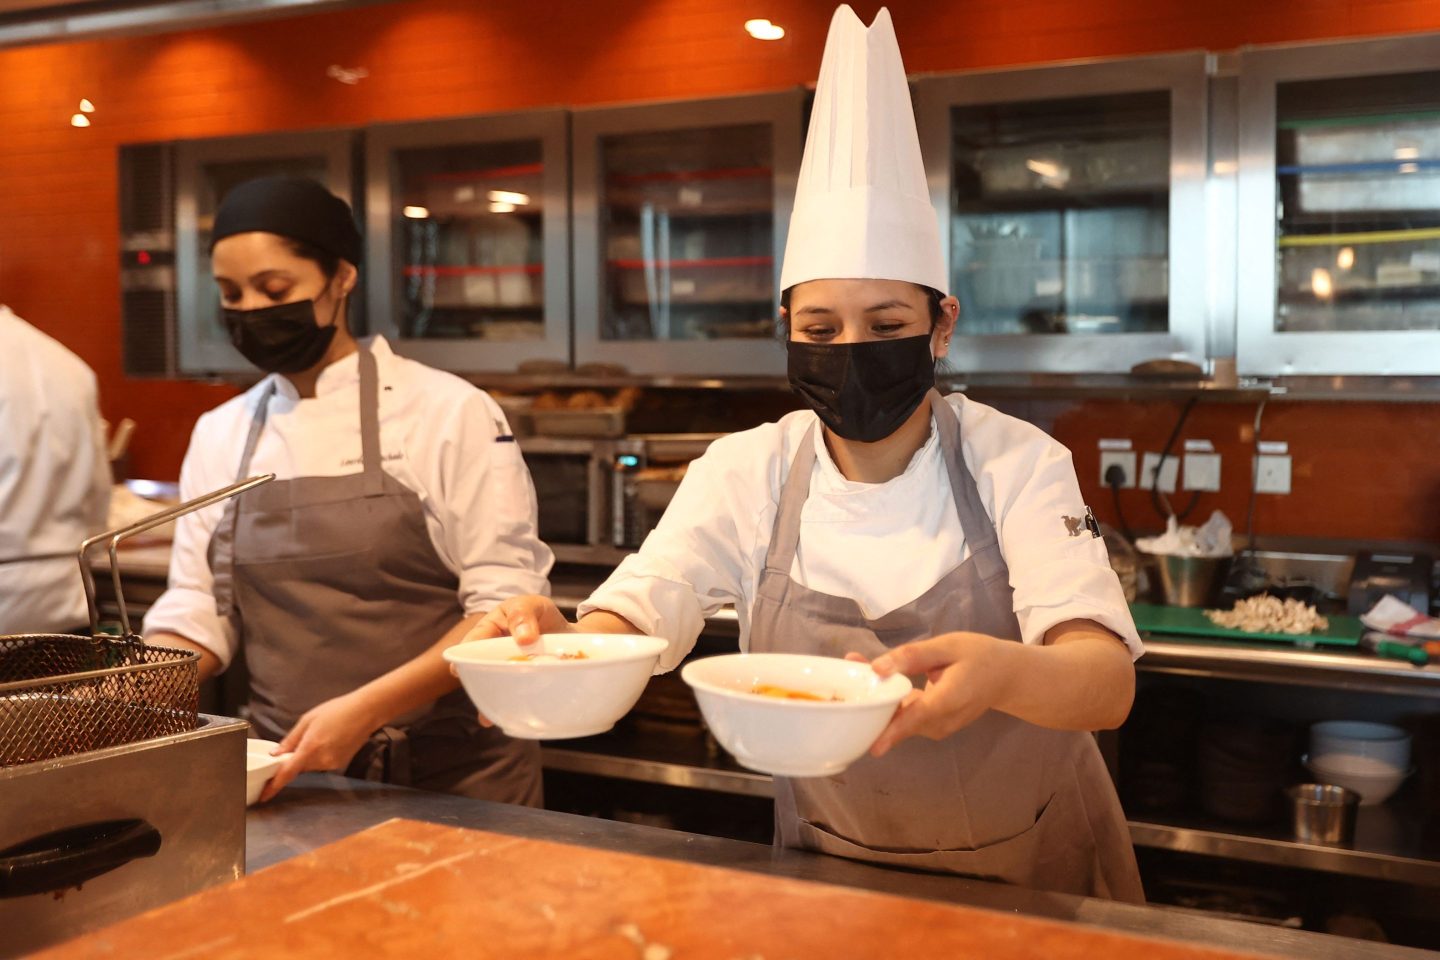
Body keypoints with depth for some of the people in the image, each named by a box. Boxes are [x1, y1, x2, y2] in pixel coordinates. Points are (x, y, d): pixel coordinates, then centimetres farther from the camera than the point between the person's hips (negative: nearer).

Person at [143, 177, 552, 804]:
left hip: (449, 775, -3)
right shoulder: (220, 434, 5)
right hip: (287, 775, 4)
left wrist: (367, 707, -23)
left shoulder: (449, 413, -10)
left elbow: (507, 608, -14)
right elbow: (198, 612, 8)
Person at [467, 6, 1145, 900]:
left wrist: (1002, 673, -45)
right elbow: (631, 626, -16)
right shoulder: (745, 473, -6)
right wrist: (560, 648, -39)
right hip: (833, 881, 1)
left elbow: (1107, 683, -23)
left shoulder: (1017, 463, -11)